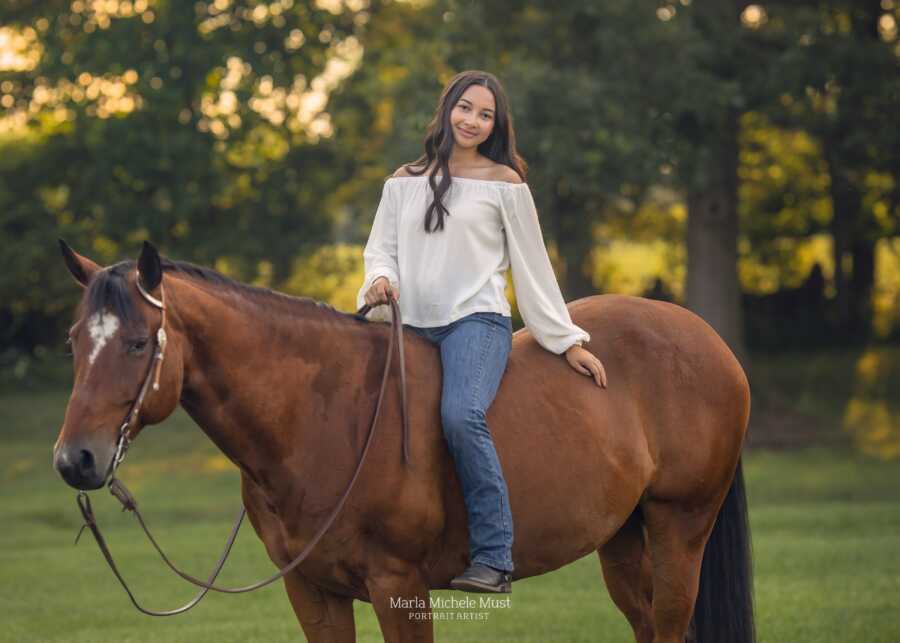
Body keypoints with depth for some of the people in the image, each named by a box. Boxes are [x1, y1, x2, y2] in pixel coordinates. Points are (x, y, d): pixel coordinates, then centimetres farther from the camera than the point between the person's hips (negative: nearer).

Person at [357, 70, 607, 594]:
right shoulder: (405, 183, 17)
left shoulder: (505, 184, 7)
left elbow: (532, 267, 9)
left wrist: (567, 341, 8)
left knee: (461, 415, -31)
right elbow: (380, 246, 15)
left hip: (476, 320, -5)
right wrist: (379, 278, -9)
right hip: (410, 326, 5)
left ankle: (494, 558, -30)